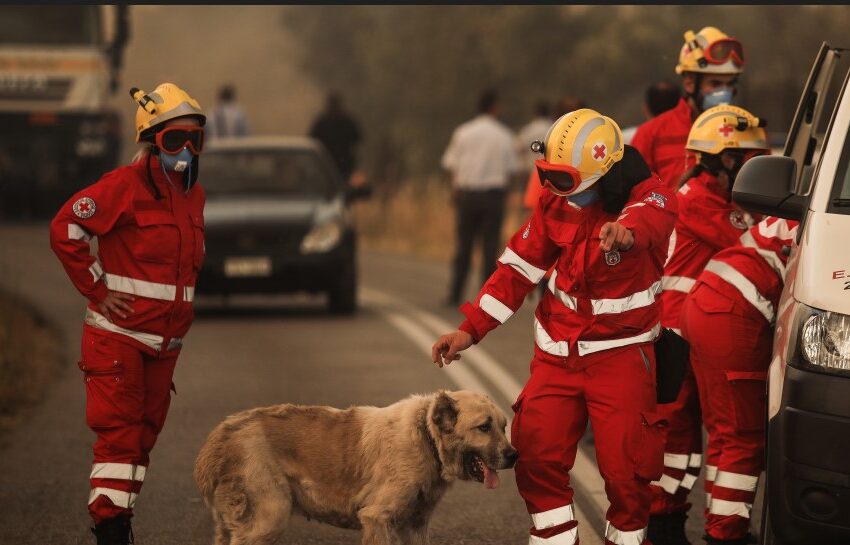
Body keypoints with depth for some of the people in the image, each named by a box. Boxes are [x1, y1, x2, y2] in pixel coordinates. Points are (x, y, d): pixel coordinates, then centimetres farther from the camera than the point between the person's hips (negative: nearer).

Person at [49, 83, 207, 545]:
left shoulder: (194, 194, 11)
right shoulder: (125, 185, -14)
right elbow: (64, 230, -16)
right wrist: (98, 291, -13)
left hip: (165, 340, 7)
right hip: (119, 334, -7)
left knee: (143, 434, 11)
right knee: (118, 433, -10)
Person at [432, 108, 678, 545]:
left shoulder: (647, 195, -16)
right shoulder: (555, 203, 0)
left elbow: (653, 214, -42)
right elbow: (519, 268, 6)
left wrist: (629, 229, -67)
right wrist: (471, 329, 2)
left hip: (620, 353, -5)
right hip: (558, 350, 5)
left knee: (624, 467, -9)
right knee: (536, 455, 0)